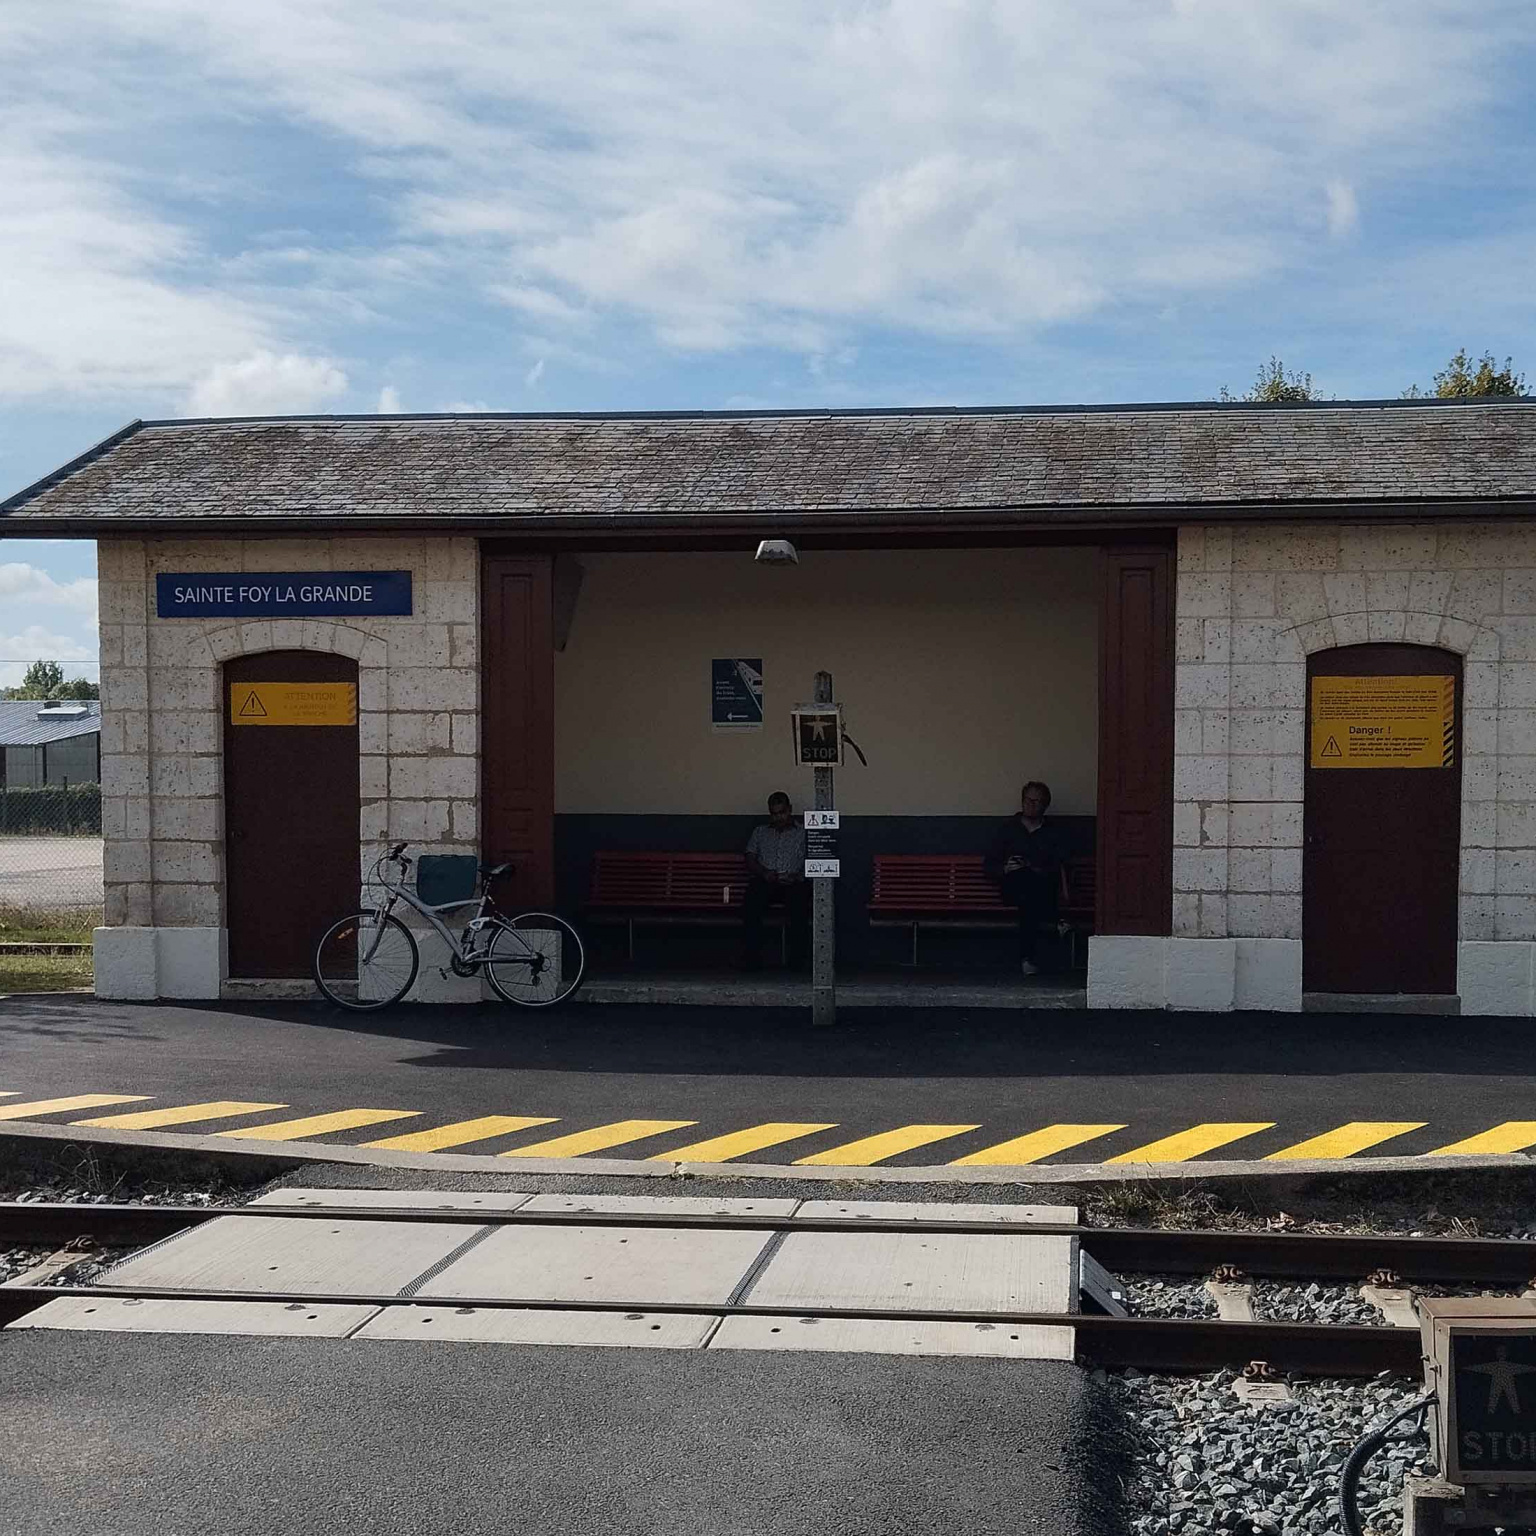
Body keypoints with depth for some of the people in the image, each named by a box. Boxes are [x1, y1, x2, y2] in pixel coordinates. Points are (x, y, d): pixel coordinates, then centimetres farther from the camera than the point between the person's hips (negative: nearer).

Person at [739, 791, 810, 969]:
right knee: (751, 902, -33)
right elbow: (750, 859, 15)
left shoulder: (803, 833, 17)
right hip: (764, 881, 2)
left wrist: (796, 876, -13)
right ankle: (752, 958, -30)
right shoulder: (760, 831, 25)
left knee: (799, 902, -37)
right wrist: (764, 873, -6)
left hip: (794, 883, -1)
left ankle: (797, 959, -29)